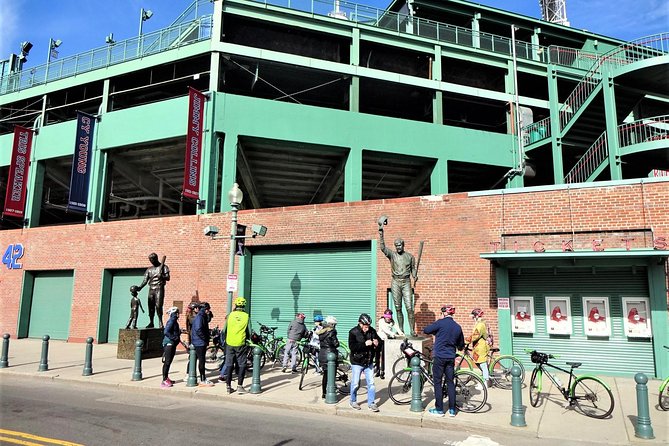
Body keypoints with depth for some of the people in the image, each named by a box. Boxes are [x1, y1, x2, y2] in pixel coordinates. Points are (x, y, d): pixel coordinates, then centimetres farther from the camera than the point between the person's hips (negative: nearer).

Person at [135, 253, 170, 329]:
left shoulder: (163, 267, 6)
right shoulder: (149, 269, 16)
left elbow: (168, 278, -2)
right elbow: (145, 280, 8)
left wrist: (161, 276, -22)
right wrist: (140, 287, -9)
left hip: (159, 289, -4)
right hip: (151, 289, 4)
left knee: (158, 305, -14)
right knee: (151, 306, 2)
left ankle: (160, 322, -12)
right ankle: (151, 322, 9)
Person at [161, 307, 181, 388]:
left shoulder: (174, 321, 14)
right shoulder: (171, 321, -15)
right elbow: (166, 332, -25)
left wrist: (179, 332, 6)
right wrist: (175, 337, -22)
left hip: (172, 344, 10)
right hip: (169, 344, -10)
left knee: (169, 362, 15)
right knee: (167, 362, -6)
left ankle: (166, 378, 24)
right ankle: (164, 381, -2)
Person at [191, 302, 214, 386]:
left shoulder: (203, 316, 14)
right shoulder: (199, 317, -16)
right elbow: (198, 330, -25)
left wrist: (207, 339, 8)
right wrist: (205, 339, -16)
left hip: (202, 342, 9)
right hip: (199, 342, -9)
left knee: (201, 360, 12)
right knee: (201, 361, -4)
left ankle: (203, 379, 18)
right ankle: (202, 381, 2)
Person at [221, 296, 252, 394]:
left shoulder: (230, 315, -2)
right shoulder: (246, 316, -4)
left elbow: (223, 331, 2)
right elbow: (249, 332, -1)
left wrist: (223, 341, 15)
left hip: (230, 344, 2)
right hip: (241, 344, -2)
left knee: (229, 365, 11)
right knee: (242, 365, 8)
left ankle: (228, 387, 15)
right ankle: (239, 386, 4)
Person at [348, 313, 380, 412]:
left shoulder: (372, 331, -2)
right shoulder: (353, 332, -13)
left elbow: (378, 339, 12)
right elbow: (352, 346, -23)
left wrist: (377, 343, -12)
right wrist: (365, 344, -30)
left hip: (369, 362, 4)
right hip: (357, 362, -3)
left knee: (371, 383, 5)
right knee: (355, 383, 7)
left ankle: (371, 403, 18)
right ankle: (353, 401, 27)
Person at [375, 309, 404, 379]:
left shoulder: (392, 322, 1)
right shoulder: (381, 321, -12)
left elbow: (396, 328, -14)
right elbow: (385, 330, -25)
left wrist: (401, 333, -34)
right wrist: (393, 334, -37)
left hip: (386, 340, 2)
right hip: (379, 339, -1)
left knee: (383, 356, -5)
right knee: (377, 355, 5)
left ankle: (382, 372, 2)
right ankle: (378, 370, 22)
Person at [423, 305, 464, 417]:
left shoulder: (440, 323, -10)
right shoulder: (458, 327, 7)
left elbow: (426, 330, -6)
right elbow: (461, 345, 16)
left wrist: (436, 331, 12)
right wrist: (459, 347, 38)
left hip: (439, 357, -5)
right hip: (451, 358, 5)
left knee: (438, 383, 4)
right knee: (450, 383, 12)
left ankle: (439, 409, 8)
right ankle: (452, 409, 15)